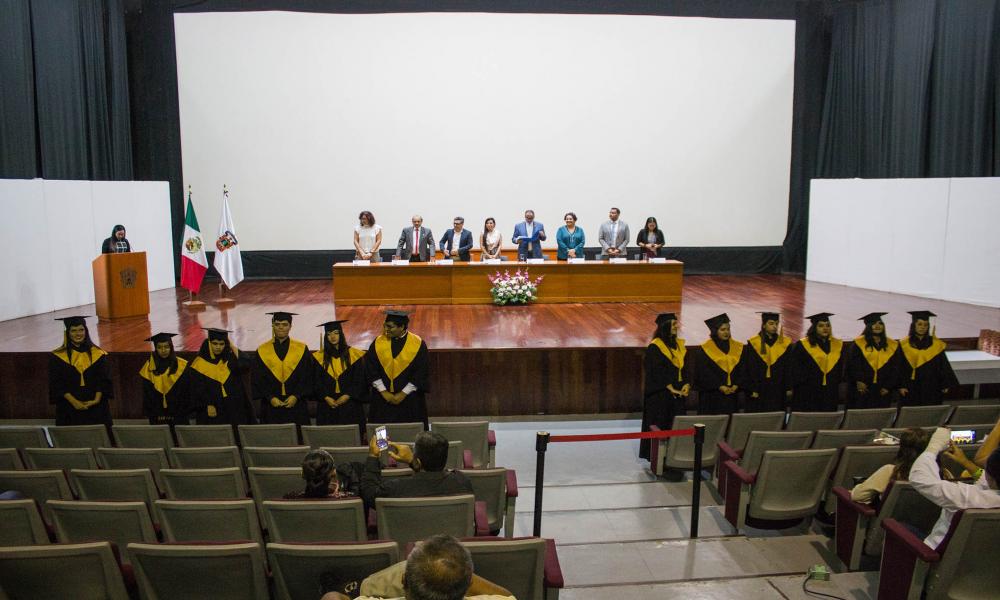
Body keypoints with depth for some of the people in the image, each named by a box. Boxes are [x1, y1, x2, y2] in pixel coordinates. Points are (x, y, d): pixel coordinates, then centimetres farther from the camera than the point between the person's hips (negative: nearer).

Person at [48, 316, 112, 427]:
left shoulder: (98, 354, 5)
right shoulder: (58, 357, 2)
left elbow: (104, 380, 2)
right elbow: (57, 384, -3)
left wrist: (96, 400, -12)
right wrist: (74, 401, -14)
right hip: (69, 410, -1)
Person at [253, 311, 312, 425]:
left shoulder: (302, 349, 5)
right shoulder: (262, 351, 6)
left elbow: (307, 377, 2)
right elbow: (258, 379, 3)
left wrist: (296, 396, -10)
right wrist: (270, 398, -9)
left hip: (296, 405, 0)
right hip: (271, 406, 1)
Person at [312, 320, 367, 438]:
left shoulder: (354, 354, 3)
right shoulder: (319, 357, 8)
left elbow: (360, 381, 0)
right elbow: (316, 382, 5)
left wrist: (347, 396, -10)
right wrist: (326, 398, -8)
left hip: (350, 405, -1)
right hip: (327, 406, 1)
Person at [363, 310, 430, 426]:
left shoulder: (418, 344, -8)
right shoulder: (378, 343, 0)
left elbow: (422, 373, -7)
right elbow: (371, 369, 0)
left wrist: (403, 394, -9)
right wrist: (383, 392, -7)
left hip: (410, 398, -2)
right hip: (383, 398, 2)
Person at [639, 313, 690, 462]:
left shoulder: (679, 345, 10)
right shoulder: (654, 347, -11)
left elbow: (685, 367, 12)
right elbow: (657, 372, -15)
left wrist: (687, 384, -5)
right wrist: (671, 388, -17)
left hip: (678, 392, 6)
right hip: (659, 394, -6)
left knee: (676, 425, 6)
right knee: (659, 425, -1)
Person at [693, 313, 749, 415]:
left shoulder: (738, 347, 9)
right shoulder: (705, 349, -3)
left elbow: (743, 369, 7)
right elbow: (704, 373, -8)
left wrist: (736, 386, -7)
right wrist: (720, 387, -13)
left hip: (732, 394, 4)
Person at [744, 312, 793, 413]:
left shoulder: (785, 343, 6)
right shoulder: (753, 343, -1)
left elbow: (788, 368, 6)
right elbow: (750, 369, -3)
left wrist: (788, 388, 0)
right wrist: (752, 390, -9)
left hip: (778, 390, 2)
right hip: (759, 390, -2)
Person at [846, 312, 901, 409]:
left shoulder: (892, 345, 9)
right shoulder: (859, 343, 0)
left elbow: (895, 368, 8)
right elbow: (853, 364, -4)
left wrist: (888, 386, 0)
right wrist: (859, 381, -14)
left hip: (882, 391, 3)